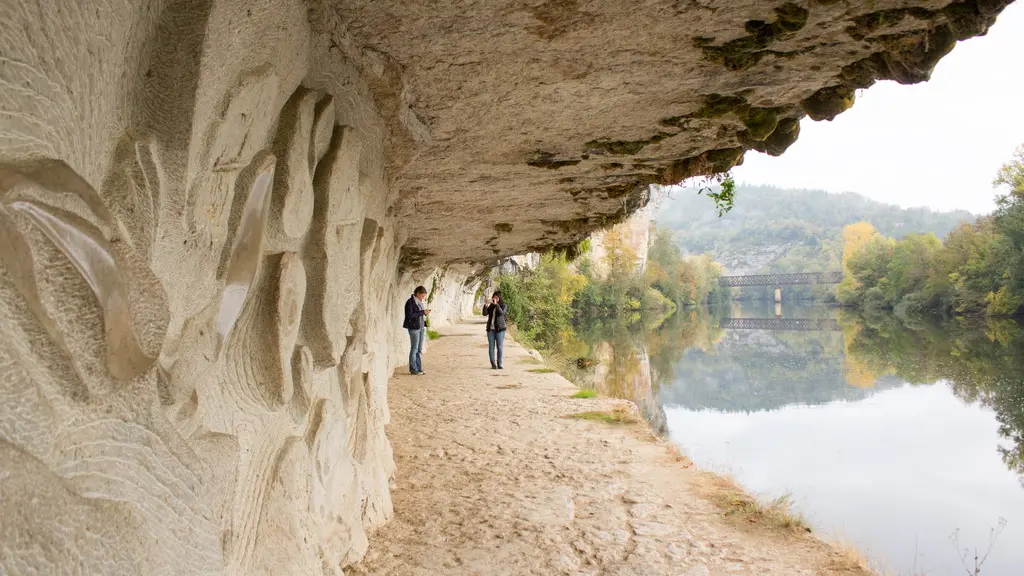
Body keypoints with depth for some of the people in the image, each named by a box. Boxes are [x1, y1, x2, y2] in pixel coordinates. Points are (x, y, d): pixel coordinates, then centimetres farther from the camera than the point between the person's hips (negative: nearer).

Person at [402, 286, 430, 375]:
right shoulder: (410, 302, -11)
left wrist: (426, 312, 1)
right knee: (414, 349, -2)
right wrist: (422, 312, -19)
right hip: (414, 327, -8)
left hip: (421, 327, 8)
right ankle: (413, 369, 6)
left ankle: (419, 368, 16)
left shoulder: (419, 302, 13)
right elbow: (410, 315, -19)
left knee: (420, 349, 10)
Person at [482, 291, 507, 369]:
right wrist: (486, 305, -17)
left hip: (500, 329, -3)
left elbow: (501, 313, -19)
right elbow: (485, 313, -2)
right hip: (490, 329, 3)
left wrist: (496, 304, -24)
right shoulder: (491, 306, 12)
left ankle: (499, 364, 2)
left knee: (499, 347, -3)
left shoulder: (504, 306, 2)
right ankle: (493, 364, 2)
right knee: (491, 347, -1)